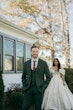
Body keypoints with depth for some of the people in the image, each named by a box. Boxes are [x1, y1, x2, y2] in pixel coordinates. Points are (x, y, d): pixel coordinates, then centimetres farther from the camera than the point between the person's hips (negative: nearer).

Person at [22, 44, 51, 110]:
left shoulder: (43, 63, 1)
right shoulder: (26, 63, 7)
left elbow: (48, 77, 4)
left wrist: (43, 87, -3)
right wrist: (24, 87, 5)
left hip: (39, 89, -1)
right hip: (28, 89, 2)